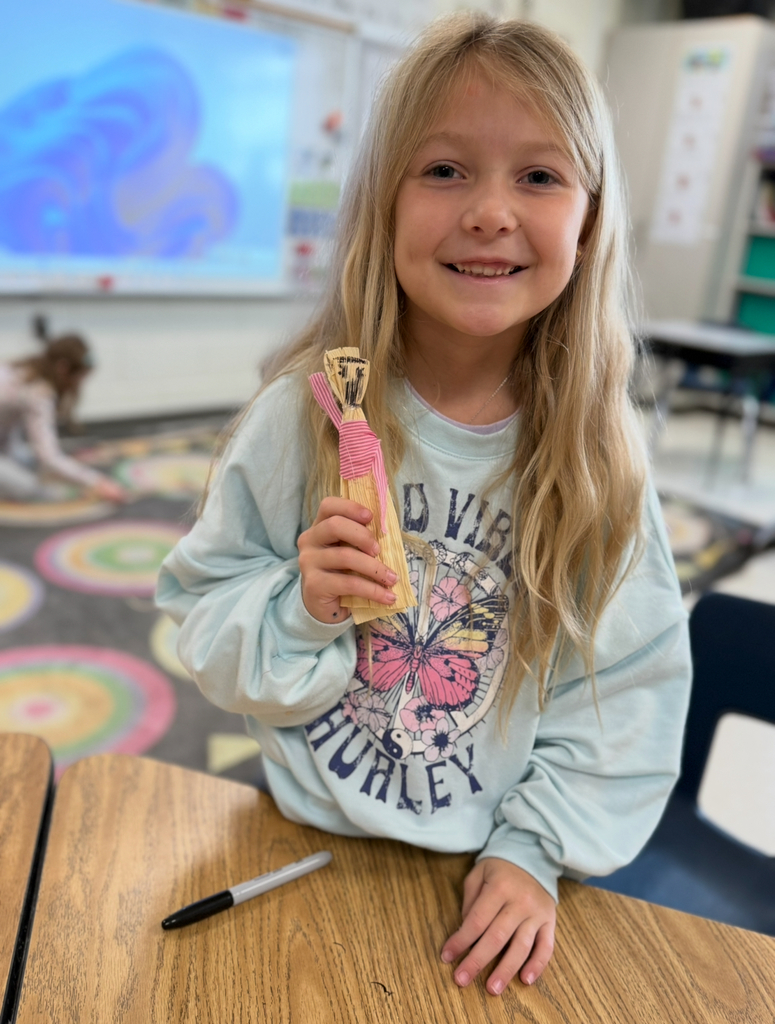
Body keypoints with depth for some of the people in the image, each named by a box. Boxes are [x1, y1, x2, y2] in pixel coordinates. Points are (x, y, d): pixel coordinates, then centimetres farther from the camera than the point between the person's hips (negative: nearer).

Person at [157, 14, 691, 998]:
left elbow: (632, 687, -8)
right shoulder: (301, 413, -17)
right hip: (307, 836, 0)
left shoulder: (599, 453, -15)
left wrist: (536, 850, -12)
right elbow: (202, 621, -10)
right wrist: (300, 613, -29)